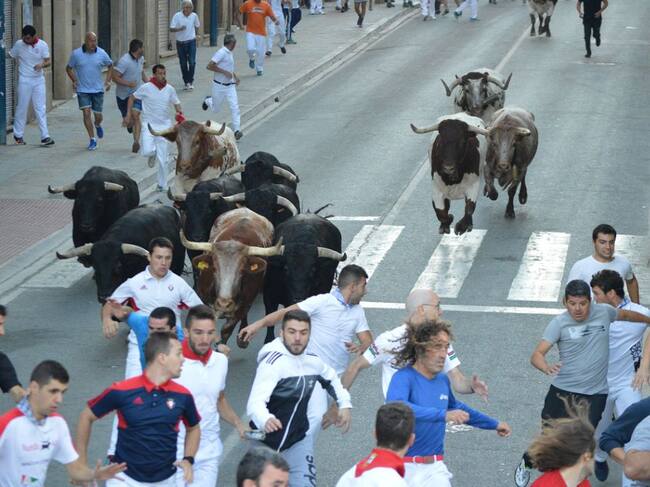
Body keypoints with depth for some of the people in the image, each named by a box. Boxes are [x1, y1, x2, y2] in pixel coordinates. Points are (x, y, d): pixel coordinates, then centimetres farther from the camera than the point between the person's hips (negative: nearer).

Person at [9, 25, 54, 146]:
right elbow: (10, 55, 11)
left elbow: (48, 61, -4)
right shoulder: (19, 44, -4)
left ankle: (45, 136, -3)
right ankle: (18, 135, 17)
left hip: (39, 80, 1)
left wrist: (42, 64, -23)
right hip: (24, 80, -1)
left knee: (41, 109, -1)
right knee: (22, 108, 3)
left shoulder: (43, 45, -4)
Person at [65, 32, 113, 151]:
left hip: (97, 89, 1)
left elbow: (110, 66, 13)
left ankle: (97, 125, 42)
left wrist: (108, 81, 3)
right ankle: (92, 140, -2)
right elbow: (69, 68, 7)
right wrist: (74, 80, -6)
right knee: (86, 113, -11)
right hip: (82, 90, -1)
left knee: (98, 115, 5)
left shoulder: (102, 54, -4)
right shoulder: (76, 54, -7)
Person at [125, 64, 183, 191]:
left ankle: (162, 185, 18)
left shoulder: (170, 89, 0)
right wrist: (129, 114, 1)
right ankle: (152, 153, 18)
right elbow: (132, 98, 6)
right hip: (148, 124, -2)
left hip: (164, 125, 2)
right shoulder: (146, 88, -8)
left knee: (163, 159, 3)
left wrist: (179, 113, -10)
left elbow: (176, 103, 11)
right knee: (147, 151, -22)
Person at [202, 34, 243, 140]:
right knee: (216, 109, 14)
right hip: (219, 86, -6)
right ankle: (208, 101, 47)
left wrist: (235, 76, 13)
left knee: (235, 106, -11)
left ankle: (237, 130, -12)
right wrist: (224, 72, -26)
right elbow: (209, 66, -26)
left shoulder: (230, 53, 7)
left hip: (230, 85, 6)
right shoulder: (221, 53, -19)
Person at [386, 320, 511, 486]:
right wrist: (443, 415, -40)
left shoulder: (442, 380, 9)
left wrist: (494, 424, 39)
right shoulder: (404, 377, -13)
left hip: (435, 468, 6)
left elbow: (456, 408, 30)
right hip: (405, 467, -6)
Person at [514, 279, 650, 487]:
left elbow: (625, 314, 22)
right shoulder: (559, 323, -12)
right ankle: (526, 464, 38)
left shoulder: (603, 312, -1)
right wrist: (546, 367, -42)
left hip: (595, 395, 2)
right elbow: (537, 354, -20)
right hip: (563, 391, -2)